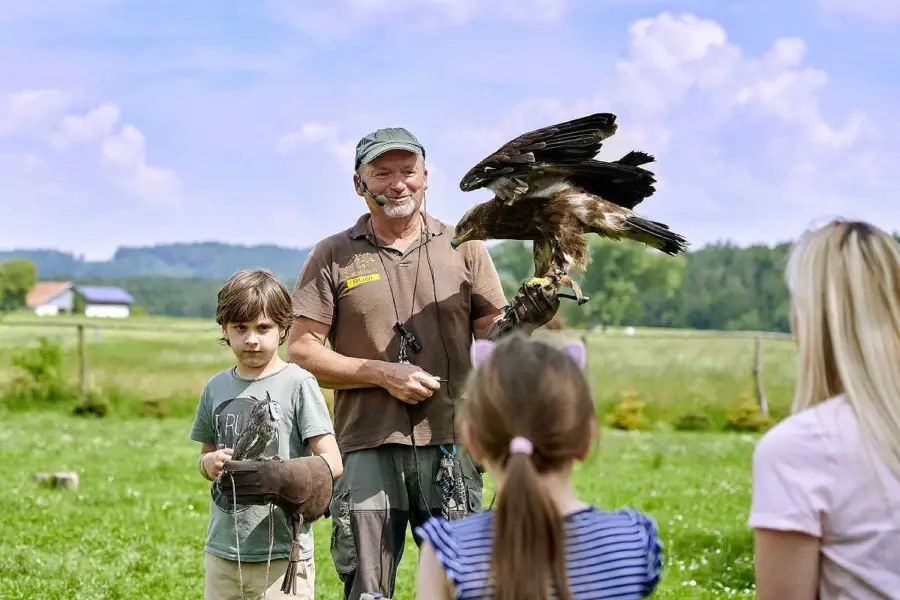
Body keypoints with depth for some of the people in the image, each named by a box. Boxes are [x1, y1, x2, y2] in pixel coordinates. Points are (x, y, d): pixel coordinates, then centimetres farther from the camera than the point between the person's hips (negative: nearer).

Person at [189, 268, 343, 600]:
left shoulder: (297, 383, -6)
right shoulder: (217, 387, 9)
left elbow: (332, 463, -9)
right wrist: (209, 463, -2)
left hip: (282, 551, -5)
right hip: (222, 549, 5)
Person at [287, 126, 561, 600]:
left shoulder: (462, 248, 11)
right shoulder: (333, 256, 6)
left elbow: (491, 338, 8)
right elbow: (300, 351, 1)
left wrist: (521, 320, -15)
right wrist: (383, 374, -10)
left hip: (450, 442, 1)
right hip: (368, 447, -1)